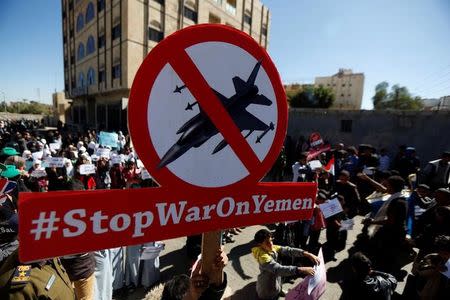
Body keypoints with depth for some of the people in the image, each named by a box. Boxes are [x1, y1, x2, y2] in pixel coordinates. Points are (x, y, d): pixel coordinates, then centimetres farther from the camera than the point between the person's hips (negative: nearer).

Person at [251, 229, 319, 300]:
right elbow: (278, 269, -45)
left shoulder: (272, 248, -12)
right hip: (267, 290, -7)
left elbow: (289, 250, -19)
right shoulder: (263, 256, -36)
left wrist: (307, 254, -33)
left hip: (276, 282, 7)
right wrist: (301, 270, -50)